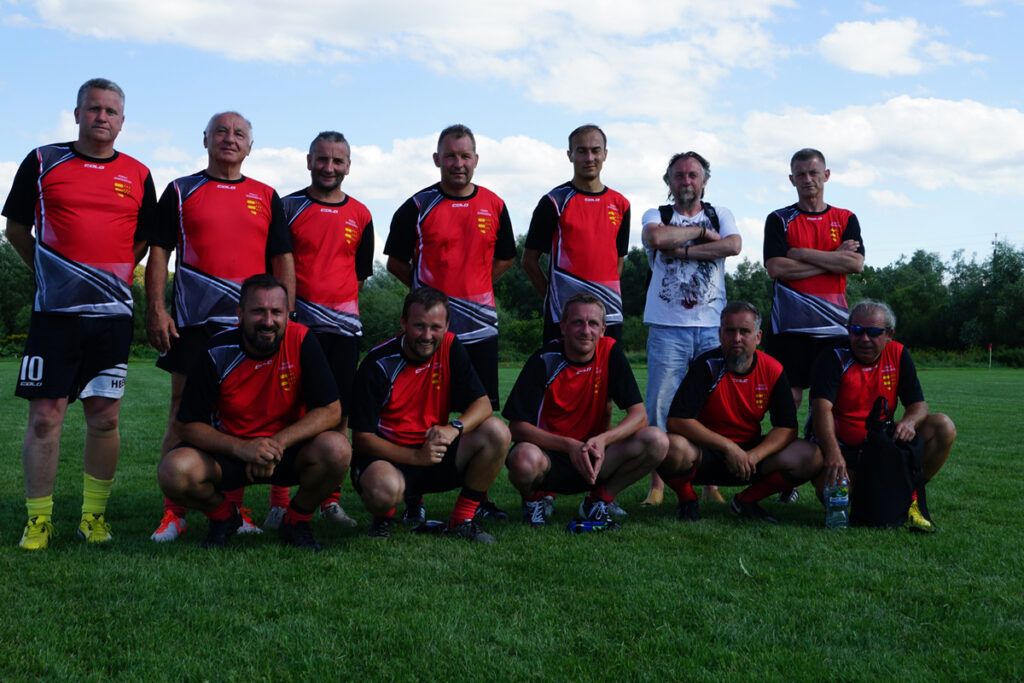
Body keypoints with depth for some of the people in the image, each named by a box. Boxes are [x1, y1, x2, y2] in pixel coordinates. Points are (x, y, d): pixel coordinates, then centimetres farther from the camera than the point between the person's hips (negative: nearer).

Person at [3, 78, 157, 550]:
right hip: (54, 312, -1)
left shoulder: (137, 176, 10)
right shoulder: (42, 162, 6)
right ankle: (38, 520, 9)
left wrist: (112, 277, 10)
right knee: (44, 417, -2)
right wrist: (50, 274, 12)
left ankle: (94, 516, 16)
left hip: (112, 313, 2)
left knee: (104, 418, 4)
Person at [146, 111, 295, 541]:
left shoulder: (267, 197, 13)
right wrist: (156, 311, -6)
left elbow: (283, 260, 11)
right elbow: (159, 253, 5)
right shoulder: (180, 192, 9)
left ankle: (235, 509, 10)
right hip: (193, 321, -2)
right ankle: (173, 513, 3)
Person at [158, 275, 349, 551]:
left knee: (336, 449, -31)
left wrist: (278, 443, -28)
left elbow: (330, 411, -15)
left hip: (288, 448, 0)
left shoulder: (301, 341, -15)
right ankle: (224, 515, 8)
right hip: (229, 452, 0)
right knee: (174, 471, -28)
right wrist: (242, 447, -29)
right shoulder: (217, 352, -15)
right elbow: (187, 426, -12)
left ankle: (296, 520, 0)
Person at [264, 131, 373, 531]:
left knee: (339, 415, 5)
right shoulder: (288, 208, 3)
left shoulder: (359, 215, 12)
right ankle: (279, 504, 3)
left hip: (343, 326, 3)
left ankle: (331, 501, 15)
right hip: (297, 323, -3)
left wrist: (335, 296, 9)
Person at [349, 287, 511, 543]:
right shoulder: (379, 363, -16)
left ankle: (462, 520, -4)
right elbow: (362, 438, -16)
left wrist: (455, 428, -28)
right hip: (388, 457, -4)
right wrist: (416, 457, -29)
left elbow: (482, 404, -5)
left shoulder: (450, 348, -4)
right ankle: (383, 517, 2)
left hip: (436, 450, 4)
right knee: (384, 489, -38)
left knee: (496, 433, -17)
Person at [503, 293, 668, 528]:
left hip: (592, 457, 3)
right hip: (550, 454, -3)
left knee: (657, 441, -20)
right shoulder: (545, 361, -14)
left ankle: (599, 500, 3)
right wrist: (569, 445, -29)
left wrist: (603, 439, -27)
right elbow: (517, 426, -16)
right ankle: (533, 498, 1)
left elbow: (639, 415, -8)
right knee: (525, 460, -39)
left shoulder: (610, 352, -5)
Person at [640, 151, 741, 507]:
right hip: (667, 326, -1)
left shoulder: (720, 215, 15)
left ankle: (712, 484, 8)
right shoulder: (656, 215, 10)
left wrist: (681, 251, -9)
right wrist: (700, 231, -4)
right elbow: (656, 238, -15)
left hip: (712, 327, 2)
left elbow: (733, 245, -8)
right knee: (660, 405, -4)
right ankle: (657, 485, 4)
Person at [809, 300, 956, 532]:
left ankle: (909, 498, -5)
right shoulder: (833, 359, -11)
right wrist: (833, 452, -44)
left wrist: (909, 422, -26)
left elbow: (919, 405, 1)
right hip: (843, 449, -4)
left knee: (943, 427, -14)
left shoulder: (898, 355, 3)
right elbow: (822, 408, -26)